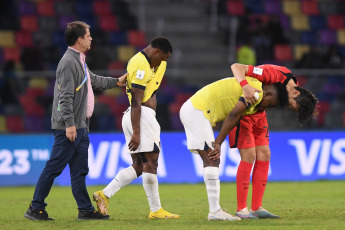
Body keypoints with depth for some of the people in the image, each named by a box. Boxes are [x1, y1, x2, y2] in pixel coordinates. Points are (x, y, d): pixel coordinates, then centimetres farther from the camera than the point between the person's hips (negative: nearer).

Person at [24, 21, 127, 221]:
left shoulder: (79, 61, 16)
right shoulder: (69, 62, -16)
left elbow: (93, 80, 35)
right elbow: (65, 97, -21)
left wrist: (116, 82, 40)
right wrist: (69, 124, -25)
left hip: (80, 126, 10)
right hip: (69, 127, -10)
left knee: (80, 170, 10)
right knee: (54, 167, -6)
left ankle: (86, 210, 13)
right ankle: (35, 209, -1)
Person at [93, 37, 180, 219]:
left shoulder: (143, 62, 18)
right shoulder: (141, 66, -14)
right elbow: (136, 102, -20)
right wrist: (136, 133, -24)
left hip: (136, 116, 11)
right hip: (142, 116, -11)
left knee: (138, 166, 8)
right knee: (150, 163, -7)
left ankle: (104, 194, 4)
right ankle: (155, 210, -4)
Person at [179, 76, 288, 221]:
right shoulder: (256, 91, -11)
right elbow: (233, 116, -16)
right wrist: (218, 143, -12)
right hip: (197, 111, -10)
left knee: (210, 161, 8)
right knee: (212, 161, -11)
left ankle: (215, 210, 6)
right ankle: (215, 212, -13)